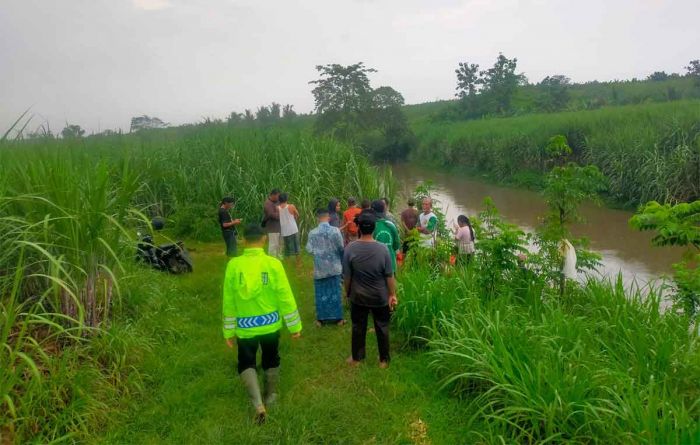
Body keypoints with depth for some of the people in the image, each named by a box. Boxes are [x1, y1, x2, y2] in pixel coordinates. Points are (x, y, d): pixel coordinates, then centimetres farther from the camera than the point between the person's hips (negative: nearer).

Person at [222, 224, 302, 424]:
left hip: (245, 326, 0)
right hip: (270, 324, 1)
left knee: (246, 364, 14)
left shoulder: (233, 265, -11)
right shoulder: (273, 264, -15)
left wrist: (229, 331, 7)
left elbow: (228, 301, -4)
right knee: (271, 360, 23)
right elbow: (285, 297, -11)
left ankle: (258, 404, -2)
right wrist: (295, 325, 0)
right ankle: (270, 396, 40)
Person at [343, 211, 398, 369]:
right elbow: (389, 276, -11)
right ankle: (384, 360, 30)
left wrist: (347, 293, 8)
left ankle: (356, 358, 34)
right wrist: (392, 294, 2)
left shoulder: (350, 249, -18)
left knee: (358, 327, 18)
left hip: (358, 297, 1)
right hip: (380, 297, -1)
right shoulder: (382, 249, -19)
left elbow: (347, 277, -9)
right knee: (382, 328, 17)